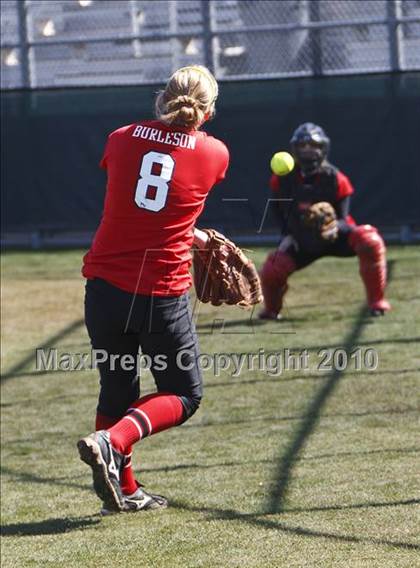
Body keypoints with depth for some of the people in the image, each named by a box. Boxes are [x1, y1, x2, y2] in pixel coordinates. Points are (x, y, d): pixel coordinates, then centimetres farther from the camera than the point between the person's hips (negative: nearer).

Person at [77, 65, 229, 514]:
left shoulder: (121, 139, 3)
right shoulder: (214, 154, -2)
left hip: (105, 287, 3)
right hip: (162, 293, -3)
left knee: (116, 388, 20)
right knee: (183, 395, 13)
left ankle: (123, 490, 21)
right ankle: (111, 442, -11)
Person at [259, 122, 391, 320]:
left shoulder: (336, 179, -18)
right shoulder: (283, 179, -12)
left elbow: (343, 219, -18)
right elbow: (278, 208, 8)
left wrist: (336, 228, -42)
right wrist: (287, 235, -3)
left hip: (336, 237, -2)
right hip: (302, 242, 2)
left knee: (370, 240, -31)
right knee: (271, 271, -20)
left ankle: (376, 302, -16)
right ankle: (271, 309, 18)